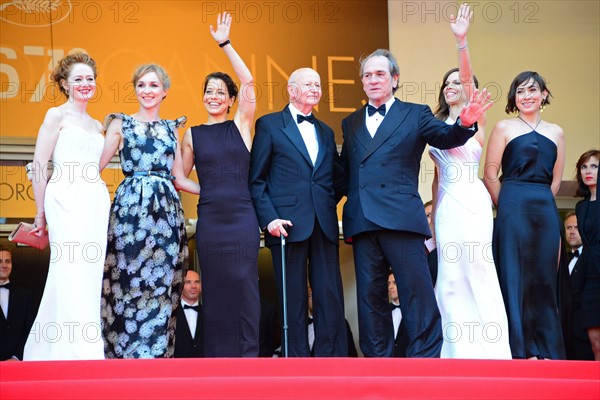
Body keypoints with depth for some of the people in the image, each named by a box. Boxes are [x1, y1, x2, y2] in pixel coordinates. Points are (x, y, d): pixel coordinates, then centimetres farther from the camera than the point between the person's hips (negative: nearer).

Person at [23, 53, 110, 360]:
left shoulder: (96, 126, 21)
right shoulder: (57, 116, 2)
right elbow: (38, 166, -3)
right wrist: (40, 213, -3)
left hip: (96, 203, 7)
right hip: (67, 202, -7)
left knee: (90, 277, 3)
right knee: (72, 277, -13)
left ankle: (44, 353, 10)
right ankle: (80, 354, -14)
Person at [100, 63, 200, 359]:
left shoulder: (171, 129, 17)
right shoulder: (121, 124, 8)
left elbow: (179, 179, 16)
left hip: (166, 209, 3)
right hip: (130, 208, -3)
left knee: (160, 286, 1)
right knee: (128, 281, -5)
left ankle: (157, 355, 5)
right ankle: (124, 355, 0)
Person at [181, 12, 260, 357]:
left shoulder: (241, 126, 5)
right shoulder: (193, 135, 10)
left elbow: (249, 82, -5)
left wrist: (225, 44, -5)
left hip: (242, 216, -1)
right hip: (210, 218, 1)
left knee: (243, 284, -3)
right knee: (215, 287, 3)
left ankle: (248, 355, 2)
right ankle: (217, 356, 8)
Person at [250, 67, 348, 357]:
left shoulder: (325, 132, 21)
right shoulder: (269, 125, 5)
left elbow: (336, 178, 24)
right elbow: (256, 179, 0)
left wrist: (330, 204, 4)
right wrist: (269, 217, -10)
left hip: (324, 225, 4)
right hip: (288, 224, -4)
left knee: (330, 297, -1)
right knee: (293, 299, -2)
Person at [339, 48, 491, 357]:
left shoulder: (415, 114, 10)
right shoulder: (351, 123, 19)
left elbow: (445, 138, -6)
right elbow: (346, 172, 17)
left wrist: (464, 123, -28)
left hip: (400, 217, -3)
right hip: (361, 223, 4)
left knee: (417, 292, -5)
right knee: (370, 297, 6)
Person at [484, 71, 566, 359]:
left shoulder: (555, 133, 14)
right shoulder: (504, 128, 3)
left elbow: (556, 180, 14)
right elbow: (490, 176, -2)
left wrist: (542, 204, 4)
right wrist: (508, 208, -1)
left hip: (546, 212, 4)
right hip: (513, 209, -4)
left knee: (544, 278, 5)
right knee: (515, 276, -4)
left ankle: (546, 348, 10)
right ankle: (520, 350, -2)